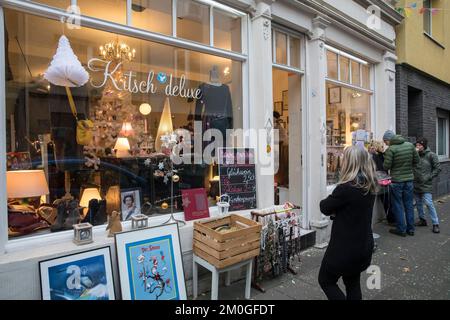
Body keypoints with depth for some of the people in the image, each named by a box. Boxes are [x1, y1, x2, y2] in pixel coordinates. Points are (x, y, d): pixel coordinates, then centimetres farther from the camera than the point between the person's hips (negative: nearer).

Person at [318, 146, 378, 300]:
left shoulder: (346, 188, -27)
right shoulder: (370, 185, -1)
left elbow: (325, 208, -15)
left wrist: (325, 201, 4)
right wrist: (336, 209, -6)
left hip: (345, 247, -8)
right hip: (364, 246, 8)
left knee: (325, 280, 13)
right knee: (353, 283, 24)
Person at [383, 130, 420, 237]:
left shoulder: (390, 149, -16)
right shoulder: (410, 145, 1)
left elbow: (386, 166, -15)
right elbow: (417, 161, 7)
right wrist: (411, 170, 18)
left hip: (396, 181, -5)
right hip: (409, 179, 5)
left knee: (398, 205, 6)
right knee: (409, 205, 14)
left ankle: (401, 229, 13)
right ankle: (410, 229, 23)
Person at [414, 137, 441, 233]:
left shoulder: (431, 155, -4)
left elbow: (437, 168, -3)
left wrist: (429, 177, -9)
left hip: (426, 184, -5)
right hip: (416, 183, 5)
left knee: (428, 203, -9)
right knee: (418, 203, 13)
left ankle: (435, 224, 2)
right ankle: (422, 220, 28)